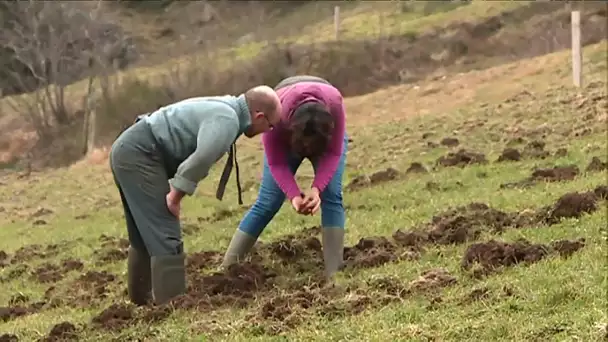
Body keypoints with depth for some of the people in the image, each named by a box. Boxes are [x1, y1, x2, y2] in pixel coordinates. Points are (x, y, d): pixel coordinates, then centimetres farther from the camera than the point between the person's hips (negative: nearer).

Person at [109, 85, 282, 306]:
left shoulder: (223, 108, 17)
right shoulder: (227, 119, -16)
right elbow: (202, 158, -32)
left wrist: (175, 192, 10)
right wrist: (176, 195, -21)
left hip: (128, 151, 10)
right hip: (139, 155, -10)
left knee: (144, 237, 20)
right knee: (165, 237, -11)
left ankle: (141, 300, 31)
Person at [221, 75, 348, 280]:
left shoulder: (334, 104, -41)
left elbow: (333, 153, -28)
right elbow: (276, 163, -27)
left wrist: (316, 189, -41)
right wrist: (294, 196, -41)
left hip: (327, 137, 1)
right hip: (286, 139, 0)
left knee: (331, 195, -19)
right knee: (267, 203, -7)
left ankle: (333, 274, -19)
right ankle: (226, 269, -2)